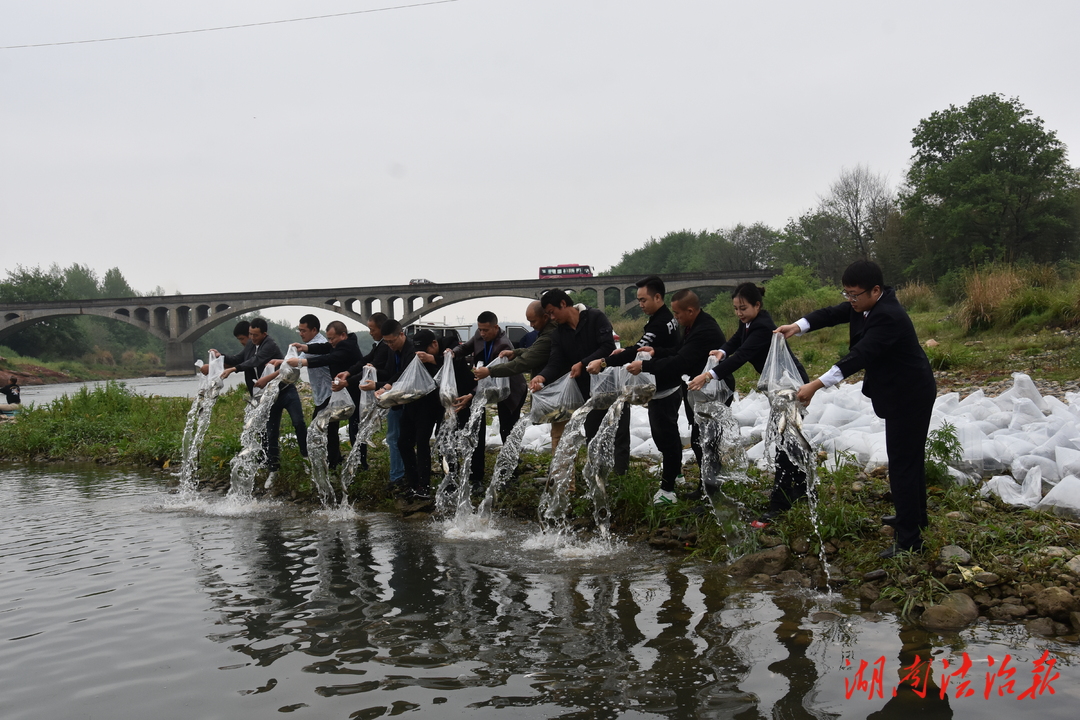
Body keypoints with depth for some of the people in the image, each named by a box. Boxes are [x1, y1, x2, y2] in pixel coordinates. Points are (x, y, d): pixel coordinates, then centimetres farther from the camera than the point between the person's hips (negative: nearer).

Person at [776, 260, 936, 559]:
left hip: (909, 396, -11)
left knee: (903, 463, -8)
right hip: (902, 393, 11)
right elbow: (832, 314, 0)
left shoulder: (888, 317, -30)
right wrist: (797, 326, -17)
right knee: (910, 457, 24)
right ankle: (915, 516, 41)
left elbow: (860, 355, -37)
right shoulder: (865, 306, 1)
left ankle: (909, 540, -3)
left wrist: (817, 385, -42)